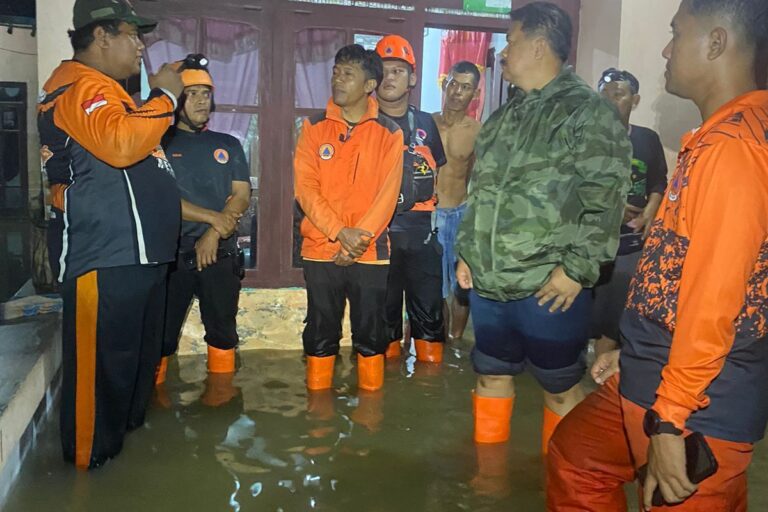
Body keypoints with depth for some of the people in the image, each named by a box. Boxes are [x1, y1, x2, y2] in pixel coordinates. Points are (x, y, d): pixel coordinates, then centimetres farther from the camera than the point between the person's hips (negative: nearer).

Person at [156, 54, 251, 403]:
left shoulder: (228, 145, 13)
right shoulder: (160, 143, 5)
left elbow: (242, 196, 4)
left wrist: (213, 235, -11)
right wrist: (211, 217, -13)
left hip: (219, 253, 3)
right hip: (171, 254, -3)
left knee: (223, 331, 8)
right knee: (161, 332, -2)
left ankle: (221, 395, 20)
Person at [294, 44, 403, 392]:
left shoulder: (389, 133, 2)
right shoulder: (314, 127, 5)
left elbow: (388, 193, -4)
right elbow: (305, 186, -4)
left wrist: (360, 238, -15)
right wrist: (340, 232, -15)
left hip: (371, 252, -1)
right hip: (321, 249, 1)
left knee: (370, 331, 8)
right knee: (321, 330, 9)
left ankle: (371, 394, 23)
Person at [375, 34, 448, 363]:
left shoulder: (425, 123, 12)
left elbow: (439, 173, 23)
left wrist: (429, 201, 9)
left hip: (421, 231, 2)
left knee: (429, 309, 3)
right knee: (382, 309, 7)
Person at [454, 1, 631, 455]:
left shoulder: (588, 111, -9)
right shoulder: (505, 116, 16)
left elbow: (605, 200, -15)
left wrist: (576, 269, -17)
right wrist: (466, 251, 17)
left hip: (548, 287, -7)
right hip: (488, 281, 8)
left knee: (561, 385, 7)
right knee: (492, 373, 18)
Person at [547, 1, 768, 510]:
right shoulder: (718, 136, 11)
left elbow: (713, 299, -26)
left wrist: (669, 422, -22)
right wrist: (632, 350, 21)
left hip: (699, 406, -10)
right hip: (651, 376, 10)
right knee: (576, 457, 20)